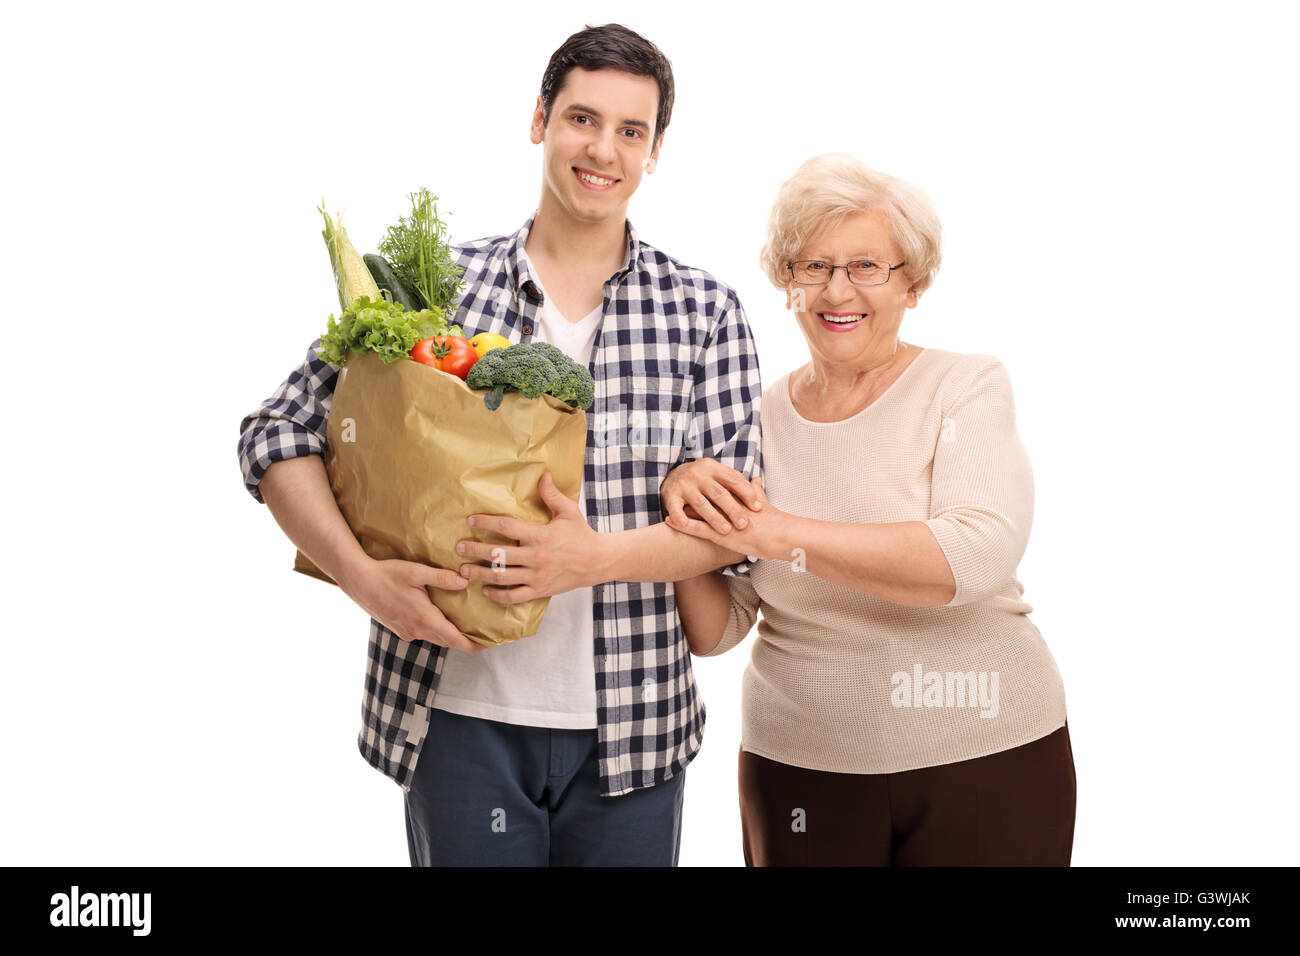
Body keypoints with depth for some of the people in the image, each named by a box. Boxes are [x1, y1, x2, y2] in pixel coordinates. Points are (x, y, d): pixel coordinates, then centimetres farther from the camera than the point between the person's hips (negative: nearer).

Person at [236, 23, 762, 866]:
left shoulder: (706, 313, 0)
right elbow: (277, 437, 1)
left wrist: (598, 556, -19)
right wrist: (363, 576, -14)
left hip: (631, 731, 1)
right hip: (459, 719, 0)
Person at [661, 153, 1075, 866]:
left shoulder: (968, 387, -6)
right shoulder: (759, 419, 2)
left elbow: (979, 557, -24)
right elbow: (714, 632, 0)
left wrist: (780, 533, -28)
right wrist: (687, 512, -19)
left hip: (986, 758, -2)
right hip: (798, 770, 3)